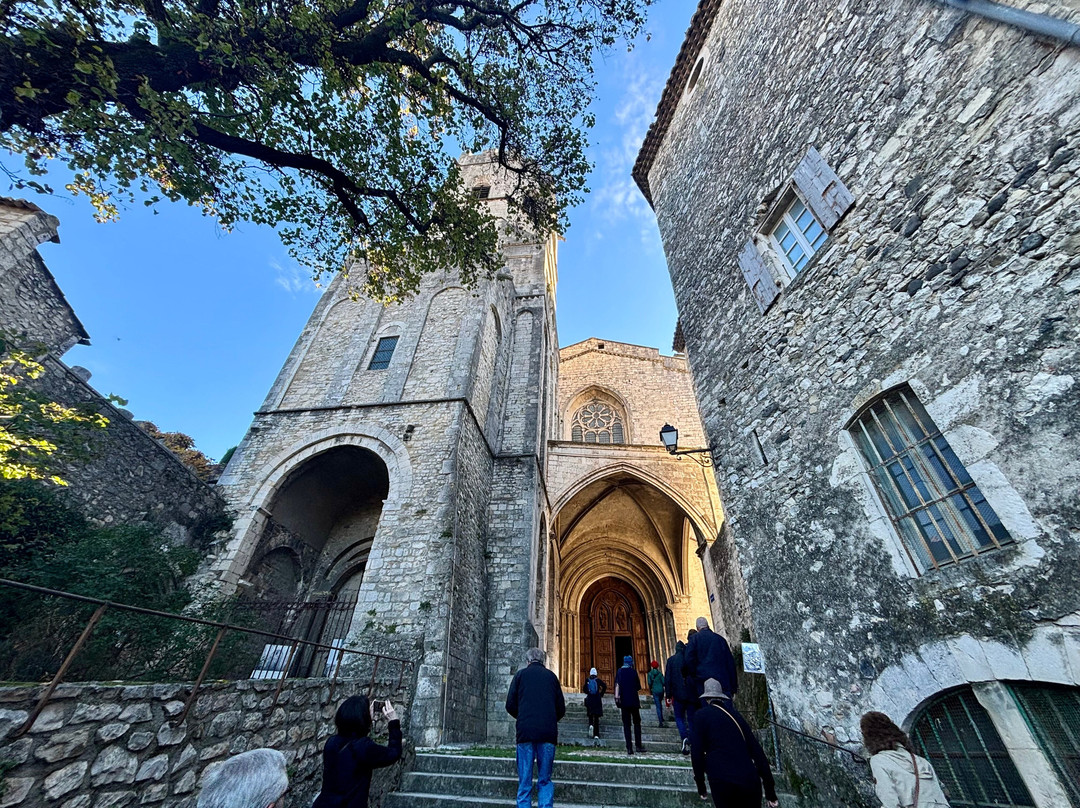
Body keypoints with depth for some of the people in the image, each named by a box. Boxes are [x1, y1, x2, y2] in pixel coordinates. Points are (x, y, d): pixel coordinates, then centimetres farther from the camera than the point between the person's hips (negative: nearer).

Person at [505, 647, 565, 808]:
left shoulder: (521, 674, 4)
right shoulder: (551, 676, 9)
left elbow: (510, 705, 2)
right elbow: (561, 709, 9)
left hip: (525, 733, -1)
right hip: (548, 733, 2)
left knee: (524, 781, 8)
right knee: (545, 780, 13)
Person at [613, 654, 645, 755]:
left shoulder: (620, 672, 2)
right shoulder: (633, 672, -2)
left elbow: (617, 685, -10)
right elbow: (638, 687, 5)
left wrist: (616, 697, -13)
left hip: (624, 701, 1)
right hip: (634, 701, -1)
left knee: (626, 724, 4)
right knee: (637, 722, 14)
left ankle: (629, 748, 0)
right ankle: (638, 746, 11)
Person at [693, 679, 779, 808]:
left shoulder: (701, 715, -1)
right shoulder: (735, 714, 13)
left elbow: (698, 752, -4)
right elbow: (758, 752, 13)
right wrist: (771, 794, 19)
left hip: (722, 783, -5)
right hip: (750, 781, 5)